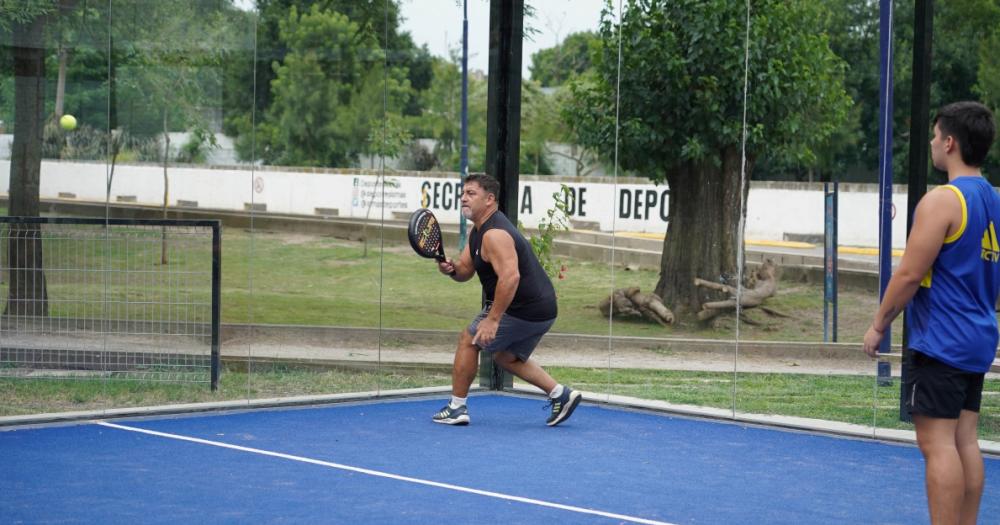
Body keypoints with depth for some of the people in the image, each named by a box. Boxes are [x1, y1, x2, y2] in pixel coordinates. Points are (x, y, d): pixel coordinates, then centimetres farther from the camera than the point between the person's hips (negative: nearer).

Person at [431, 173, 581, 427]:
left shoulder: (494, 234, -21)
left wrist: (492, 319, -31)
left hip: (523, 310, -10)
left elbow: (510, 277, -32)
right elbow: (465, 270, 16)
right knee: (507, 357, 25)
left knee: (468, 340, 2)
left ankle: (457, 408, 9)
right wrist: (451, 268, -8)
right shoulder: (478, 230, 13)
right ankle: (560, 394, 18)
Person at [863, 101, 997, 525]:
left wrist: (878, 325, -7)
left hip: (940, 343, -9)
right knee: (964, 440, 10)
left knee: (937, 443, -6)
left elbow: (909, 274, -17)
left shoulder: (942, 200, -15)